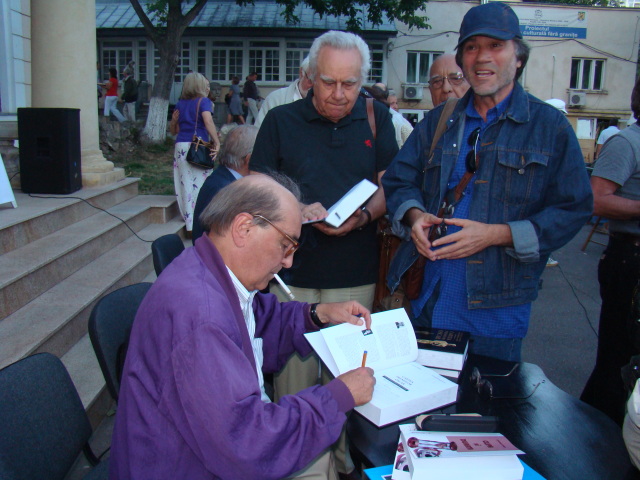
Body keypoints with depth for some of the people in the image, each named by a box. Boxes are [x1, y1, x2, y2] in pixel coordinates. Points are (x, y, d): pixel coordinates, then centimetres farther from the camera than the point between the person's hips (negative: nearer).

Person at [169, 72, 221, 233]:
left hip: (181, 146, 5)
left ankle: (190, 223, 9)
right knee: (201, 184, -1)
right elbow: (208, 121, -19)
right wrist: (217, 142, -18)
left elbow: (174, 131, 17)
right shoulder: (203, 101, -2)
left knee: (186, 184, 6)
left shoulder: (180, 104, 16)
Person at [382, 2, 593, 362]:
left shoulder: (550, 126, 0)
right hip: (428, 295, 3)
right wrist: (415, 215, -10)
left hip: (498, 303, -3)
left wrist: (496, 234, -17)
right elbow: (398, 180, 13)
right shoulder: (439, 122, 12)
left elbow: (574, 210, -5)